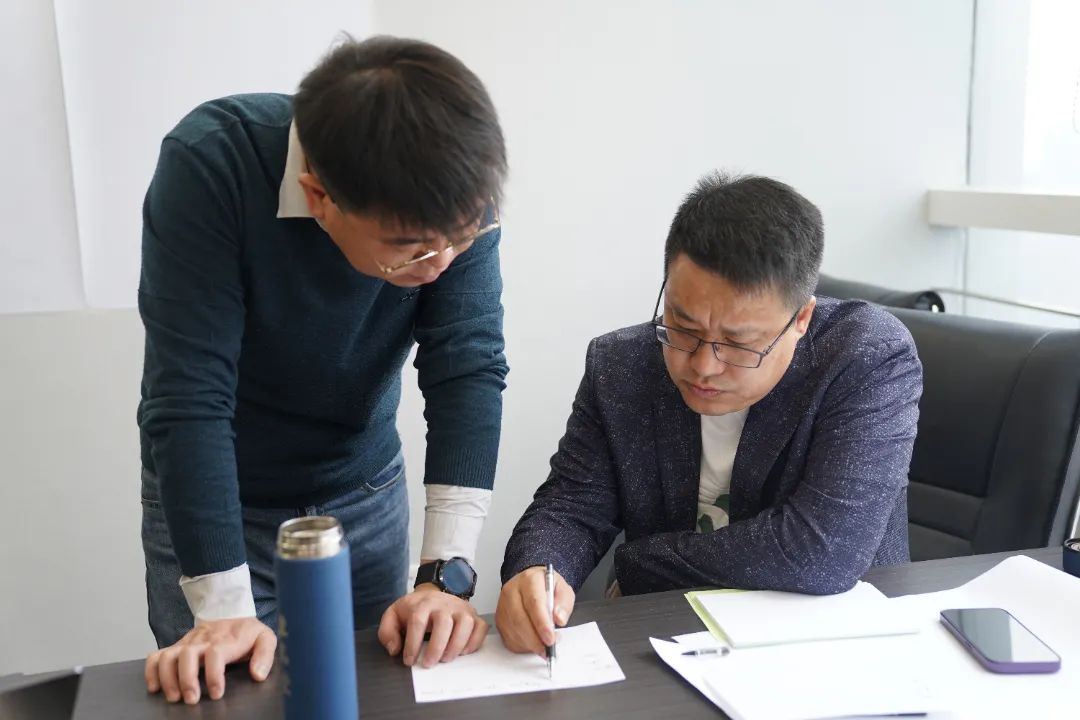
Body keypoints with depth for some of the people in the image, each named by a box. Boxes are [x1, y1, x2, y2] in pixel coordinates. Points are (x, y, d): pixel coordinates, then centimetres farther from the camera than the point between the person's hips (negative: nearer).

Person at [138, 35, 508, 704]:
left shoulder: (454, 197, -20)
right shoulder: (209, 166, -29)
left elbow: (469, 370, -22)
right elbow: (189, 396, -30)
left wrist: (448, 572, -30)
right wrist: (224, 610, -31)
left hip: (367, 492, 3)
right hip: (211, 496, -2)